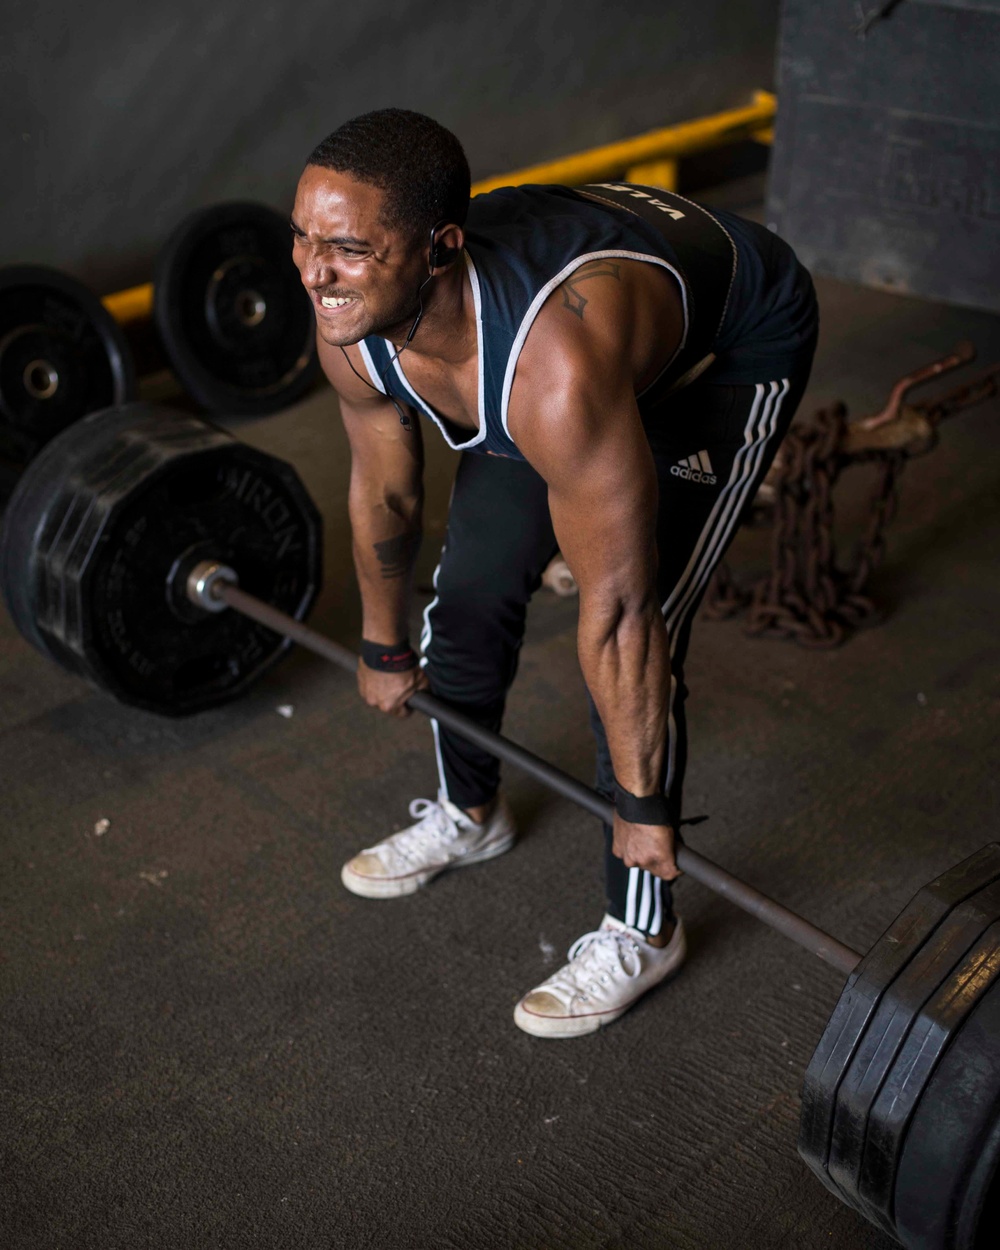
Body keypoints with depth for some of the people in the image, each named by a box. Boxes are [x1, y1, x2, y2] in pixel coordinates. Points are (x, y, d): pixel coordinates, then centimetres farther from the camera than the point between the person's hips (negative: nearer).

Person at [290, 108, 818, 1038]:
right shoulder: (352, 319, -24)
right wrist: (383, 647, 10)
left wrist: (642, 807, -23)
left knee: (638, 634, -13)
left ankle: (640, 935, 8)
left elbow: (618, 609, -35)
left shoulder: (555, 367, -45)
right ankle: (467, 816, 35)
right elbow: (382, 489, -4)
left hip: (731, 352, -6)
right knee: (470, 588, 6)